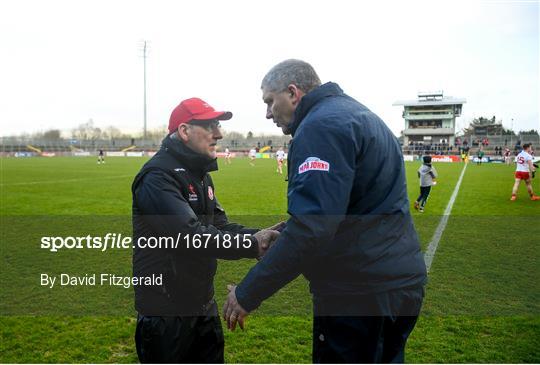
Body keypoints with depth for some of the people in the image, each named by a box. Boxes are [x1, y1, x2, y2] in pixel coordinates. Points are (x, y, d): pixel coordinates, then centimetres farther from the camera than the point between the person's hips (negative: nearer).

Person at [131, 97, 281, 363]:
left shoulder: (200, 174, 10)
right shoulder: (158, 176, -21)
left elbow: (219, 224, 6)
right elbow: (191, 234, -31)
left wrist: (256, 235, -12)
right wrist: (252, 245, -29)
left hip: (202, 301, 9)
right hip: (165, 308, -8)